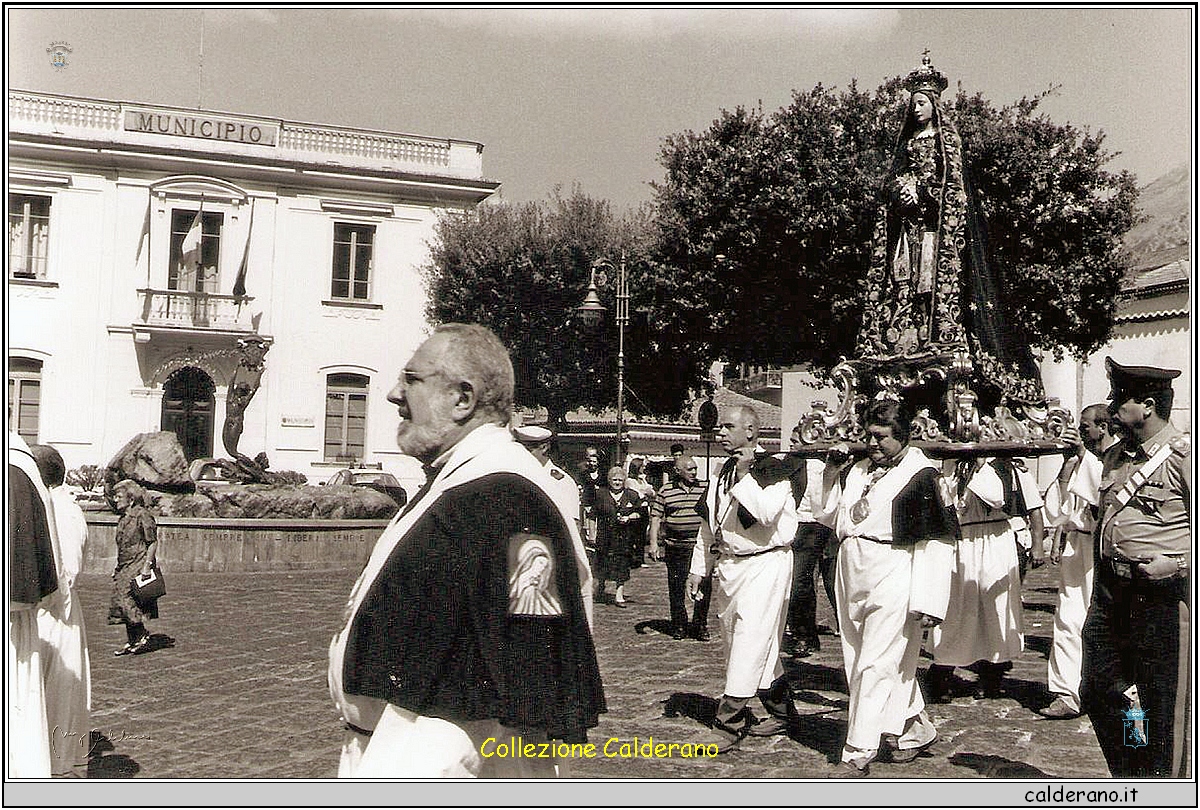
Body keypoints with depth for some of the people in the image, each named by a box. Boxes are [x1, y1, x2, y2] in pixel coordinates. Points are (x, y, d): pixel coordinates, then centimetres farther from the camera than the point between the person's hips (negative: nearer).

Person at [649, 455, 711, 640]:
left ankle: (700, 625, 10)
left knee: (704, 586, -2)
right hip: (676, 547, -1)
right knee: (676, 587, 5)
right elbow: (655, 517, 3)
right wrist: (653, 542, -5)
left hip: (701, 546, 1)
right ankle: (679, 625, 18)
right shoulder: (665, 492, 3)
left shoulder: (704, 489, 9)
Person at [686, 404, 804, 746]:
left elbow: (765, 513, -24)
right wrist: (698, 569, 19)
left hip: (765, 565, -8)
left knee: (750, 642, -9)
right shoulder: (722, 474, 15)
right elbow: (708, 525, 20)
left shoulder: (775, 469, -8)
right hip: (726, 565, 8)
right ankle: (783, 713, 26)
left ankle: (728, 723, -4)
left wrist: (744, 475, -21)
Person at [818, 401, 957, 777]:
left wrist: (927, 601, -16)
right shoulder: (857, 471, 14)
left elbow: (939, 540, -11)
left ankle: (858, 752, 1)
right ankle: (917, 727, 32)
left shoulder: (922, 474, -6)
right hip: (851, 576, 8)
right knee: (870, 662, 14)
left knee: (876, 665, -6)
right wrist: (833, 477, 10)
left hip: (892, 579, -7)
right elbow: (833, 516, 24)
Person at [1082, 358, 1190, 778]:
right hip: (1111, 593, 8)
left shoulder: (1184, 454, -10)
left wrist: (1177, 564, -21)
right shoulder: (1115, 457, 13)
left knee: (1162, 707, 2)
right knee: (1098, 694, 13)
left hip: (1162, 594, -8)